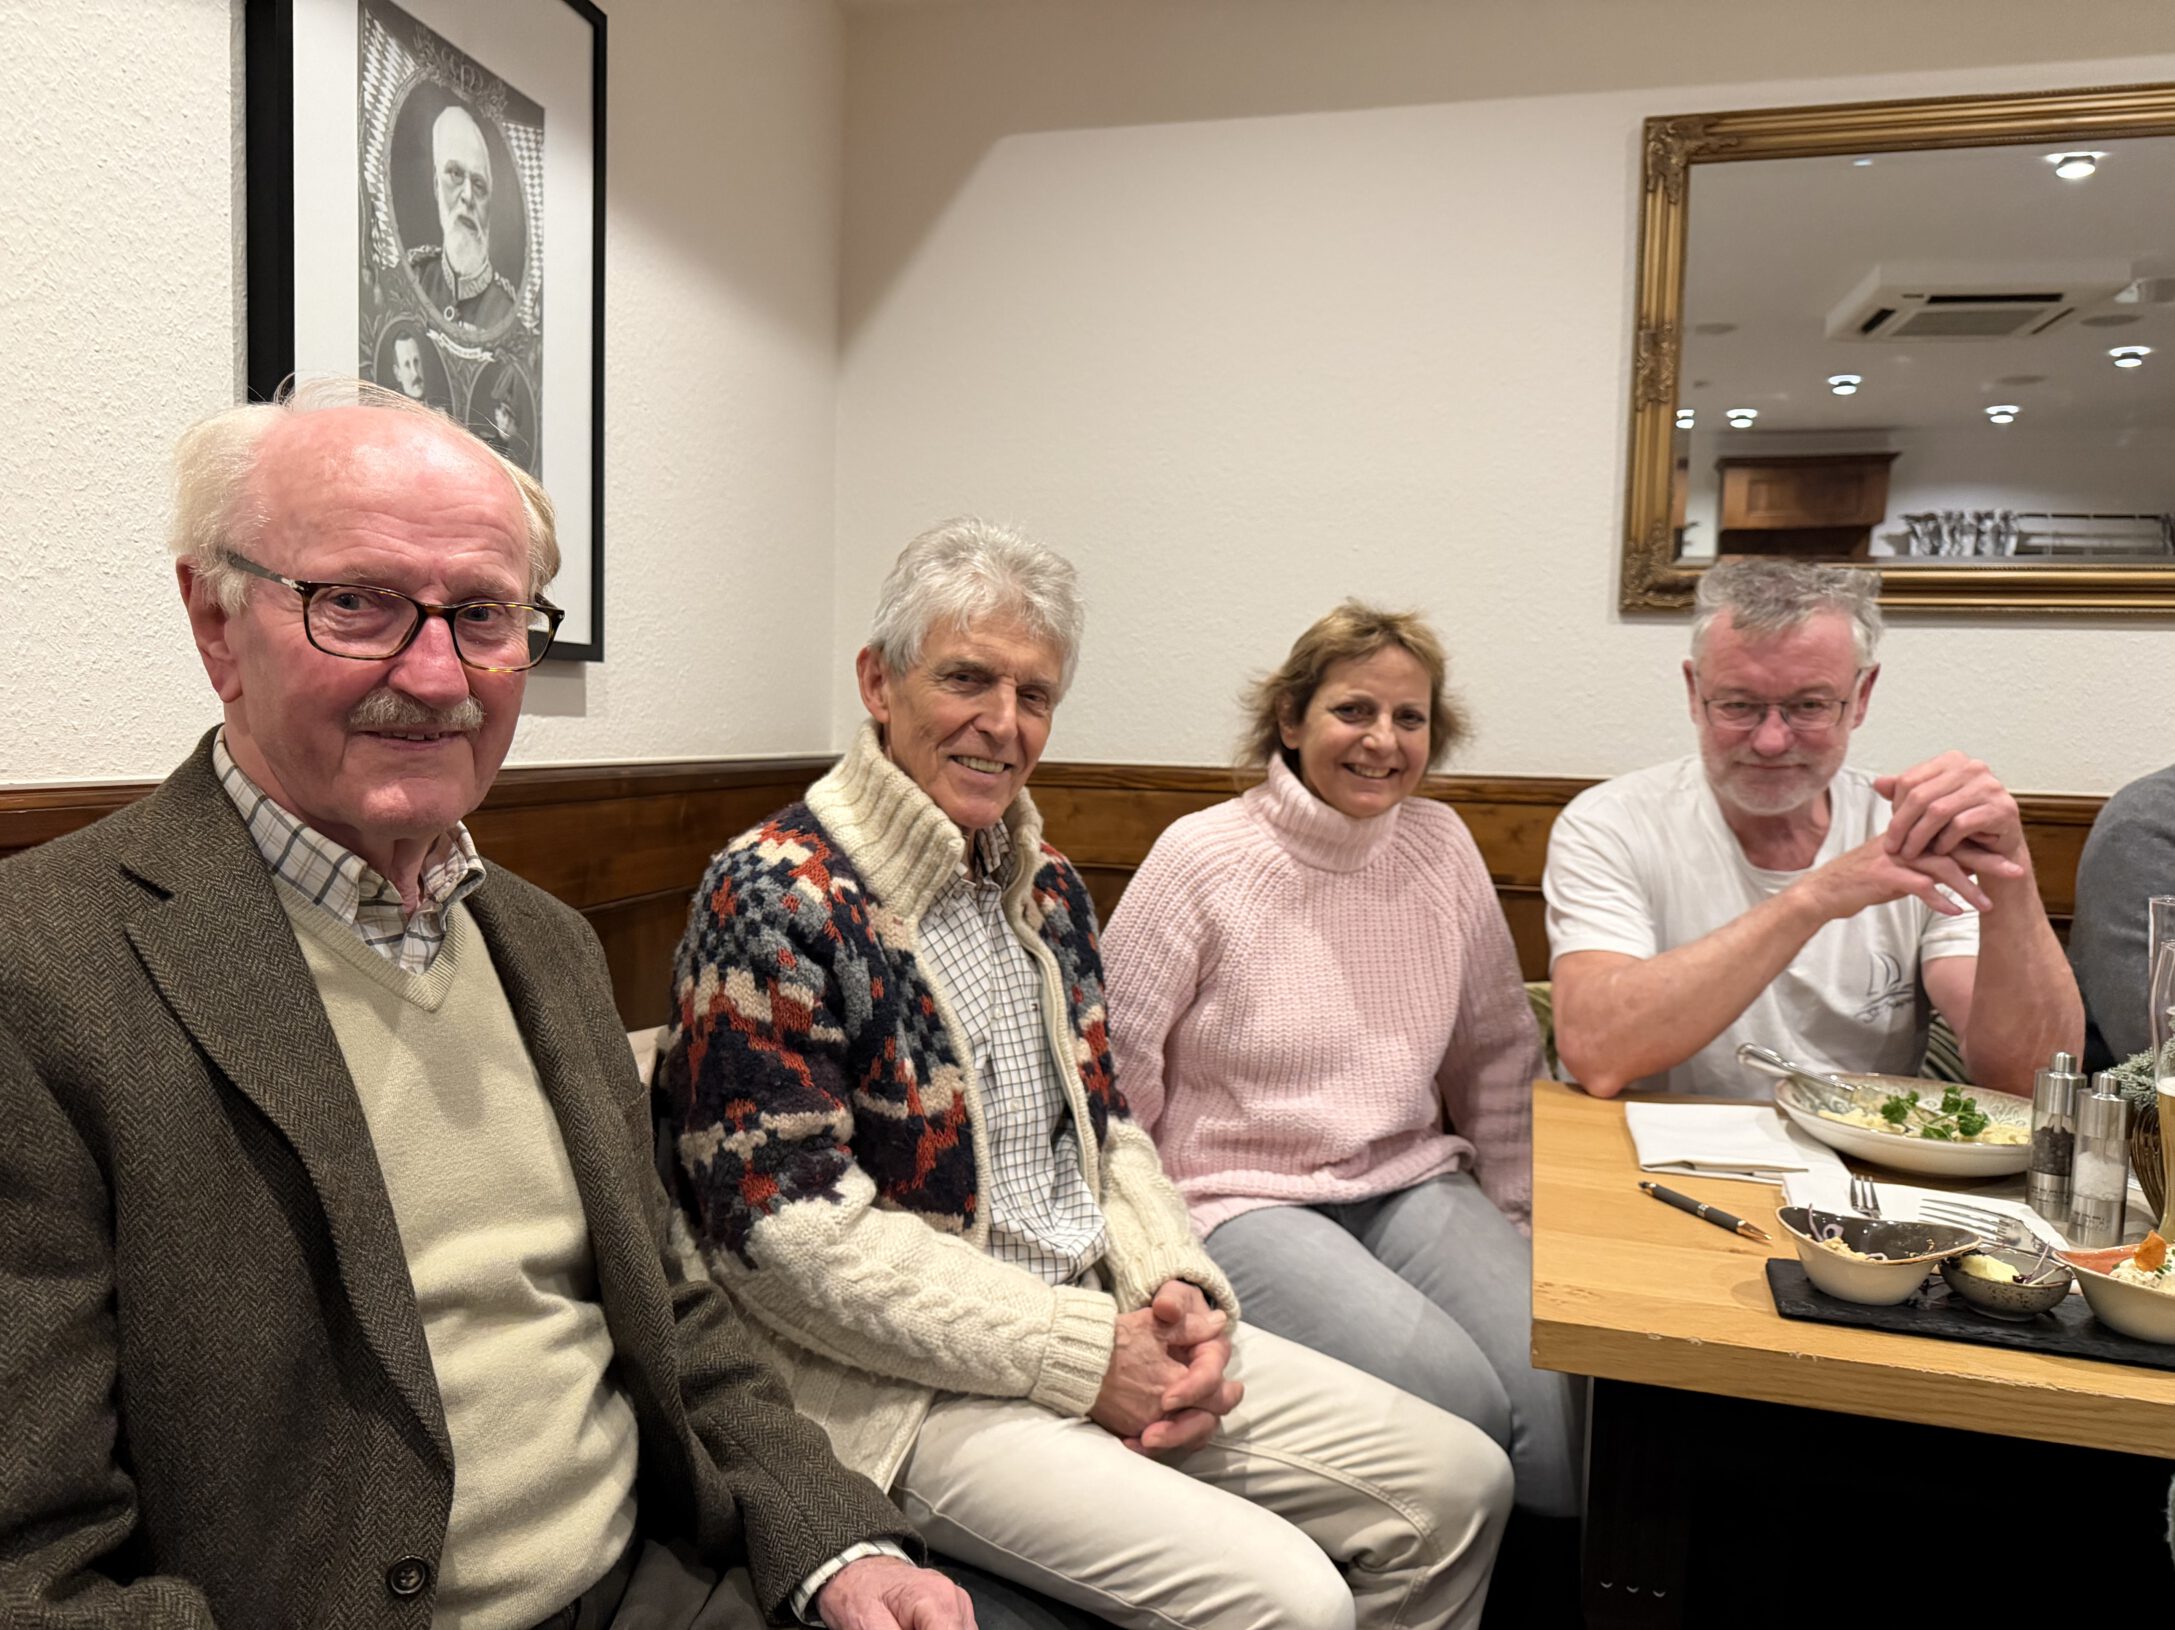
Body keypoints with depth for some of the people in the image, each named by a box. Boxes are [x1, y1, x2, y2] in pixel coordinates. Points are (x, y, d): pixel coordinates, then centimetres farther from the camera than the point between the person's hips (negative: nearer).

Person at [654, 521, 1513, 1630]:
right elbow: (794, 1236, -20)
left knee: (1460, 1484, 4)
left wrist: (1176, 1287, -4)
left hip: (1109, 1327, 8)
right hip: (911, 1381, -7)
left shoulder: (1044, 882, 10)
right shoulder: (774, 901, -16)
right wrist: (1083, 1355, -17)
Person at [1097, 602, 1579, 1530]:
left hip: (1413, 1183, 5)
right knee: (1455, 1396, -25)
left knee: (1557, 1385, -19)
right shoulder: (1200, 859, -9)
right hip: (1240, 1200, -4)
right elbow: (1115, 1073, -6)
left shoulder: (1442, 846, 5)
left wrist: (1515, 1223, 9)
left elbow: (1499, 1054, 14)